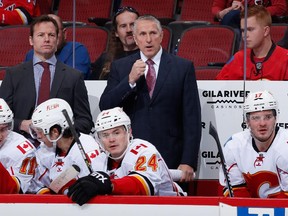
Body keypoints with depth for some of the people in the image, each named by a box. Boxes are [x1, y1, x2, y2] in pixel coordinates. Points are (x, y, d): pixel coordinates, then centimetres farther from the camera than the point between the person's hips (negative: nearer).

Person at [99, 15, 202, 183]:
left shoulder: (183, 67, 4)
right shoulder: (120, 67, 9)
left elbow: (192, 119, 1)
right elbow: (105, 107, 1)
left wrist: (189, 162, -7)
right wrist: (130, 80, -12)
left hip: (171, 159, -1)